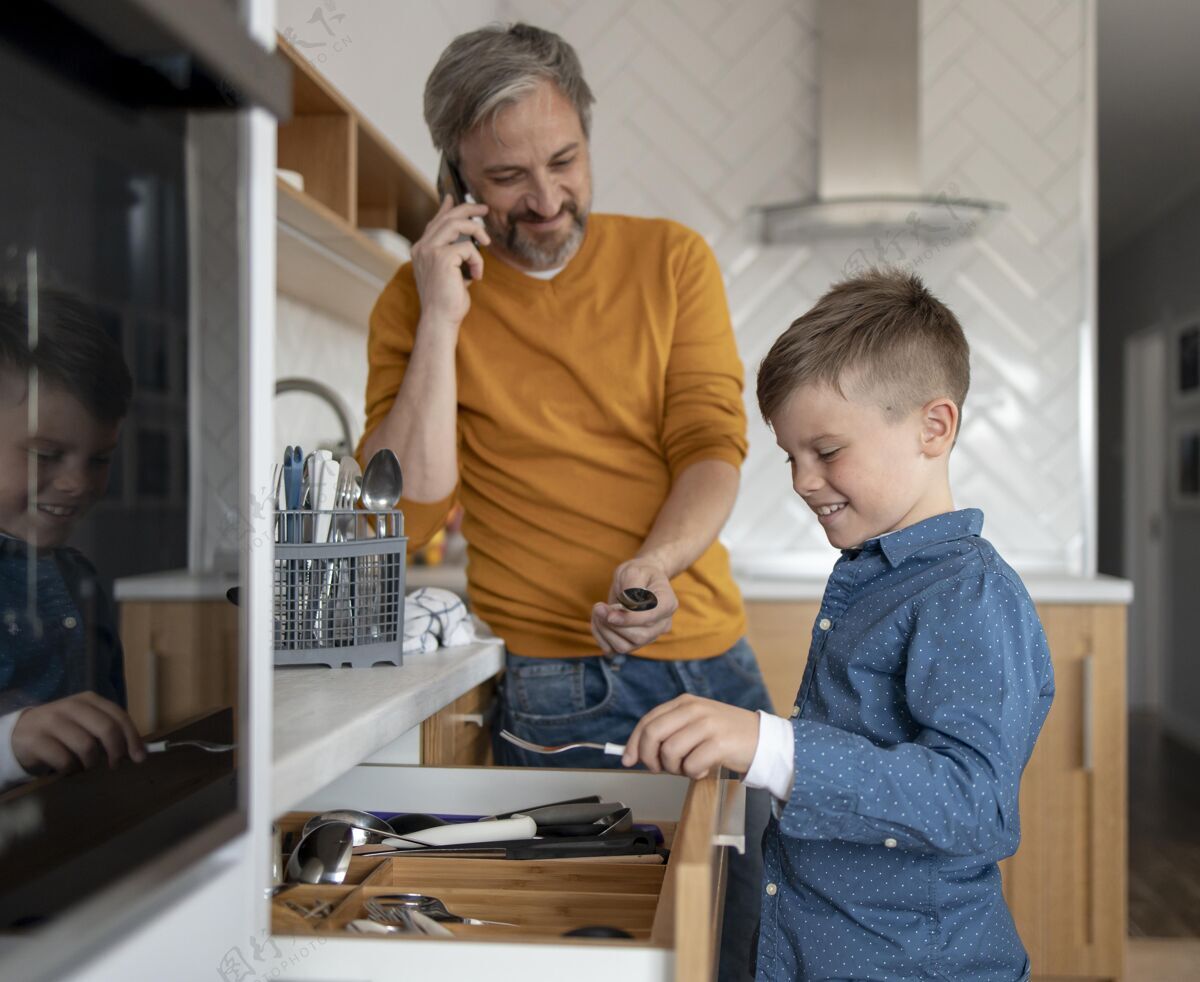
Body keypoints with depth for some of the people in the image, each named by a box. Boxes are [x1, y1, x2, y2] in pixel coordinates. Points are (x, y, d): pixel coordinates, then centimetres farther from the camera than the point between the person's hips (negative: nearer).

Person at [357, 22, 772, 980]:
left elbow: (713, 446, -4)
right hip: (552, 685, -2)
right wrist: (441, 318, -14)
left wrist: (654, 564, -23)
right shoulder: (419, 299, 0)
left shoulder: (673, 260, 5)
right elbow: (408, 515, -9)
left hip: (712, 662, 3)